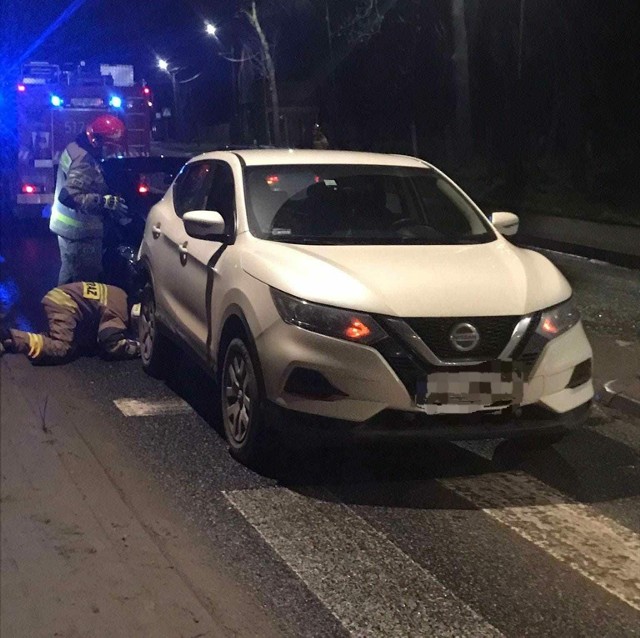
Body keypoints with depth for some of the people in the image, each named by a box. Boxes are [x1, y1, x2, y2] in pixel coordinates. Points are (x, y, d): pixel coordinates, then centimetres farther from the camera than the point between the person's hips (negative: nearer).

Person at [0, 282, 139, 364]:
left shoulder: (121, 296, 19)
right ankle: (11, 339, -31)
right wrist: (139, 347, -8)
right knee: (62, 349, -24)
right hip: (64, 303, -11)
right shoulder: (118, 309, -11)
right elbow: (111, 344, -19)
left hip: (59, 297, 11)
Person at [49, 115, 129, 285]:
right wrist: (107, 202, -34)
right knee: (85, 282, -1)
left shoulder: (75, 148, 7)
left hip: (67, 226, 10)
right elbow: (69, 196, -34)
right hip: (80, 232, -10)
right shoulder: (84, 160, -24)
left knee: (69, 274, 23)